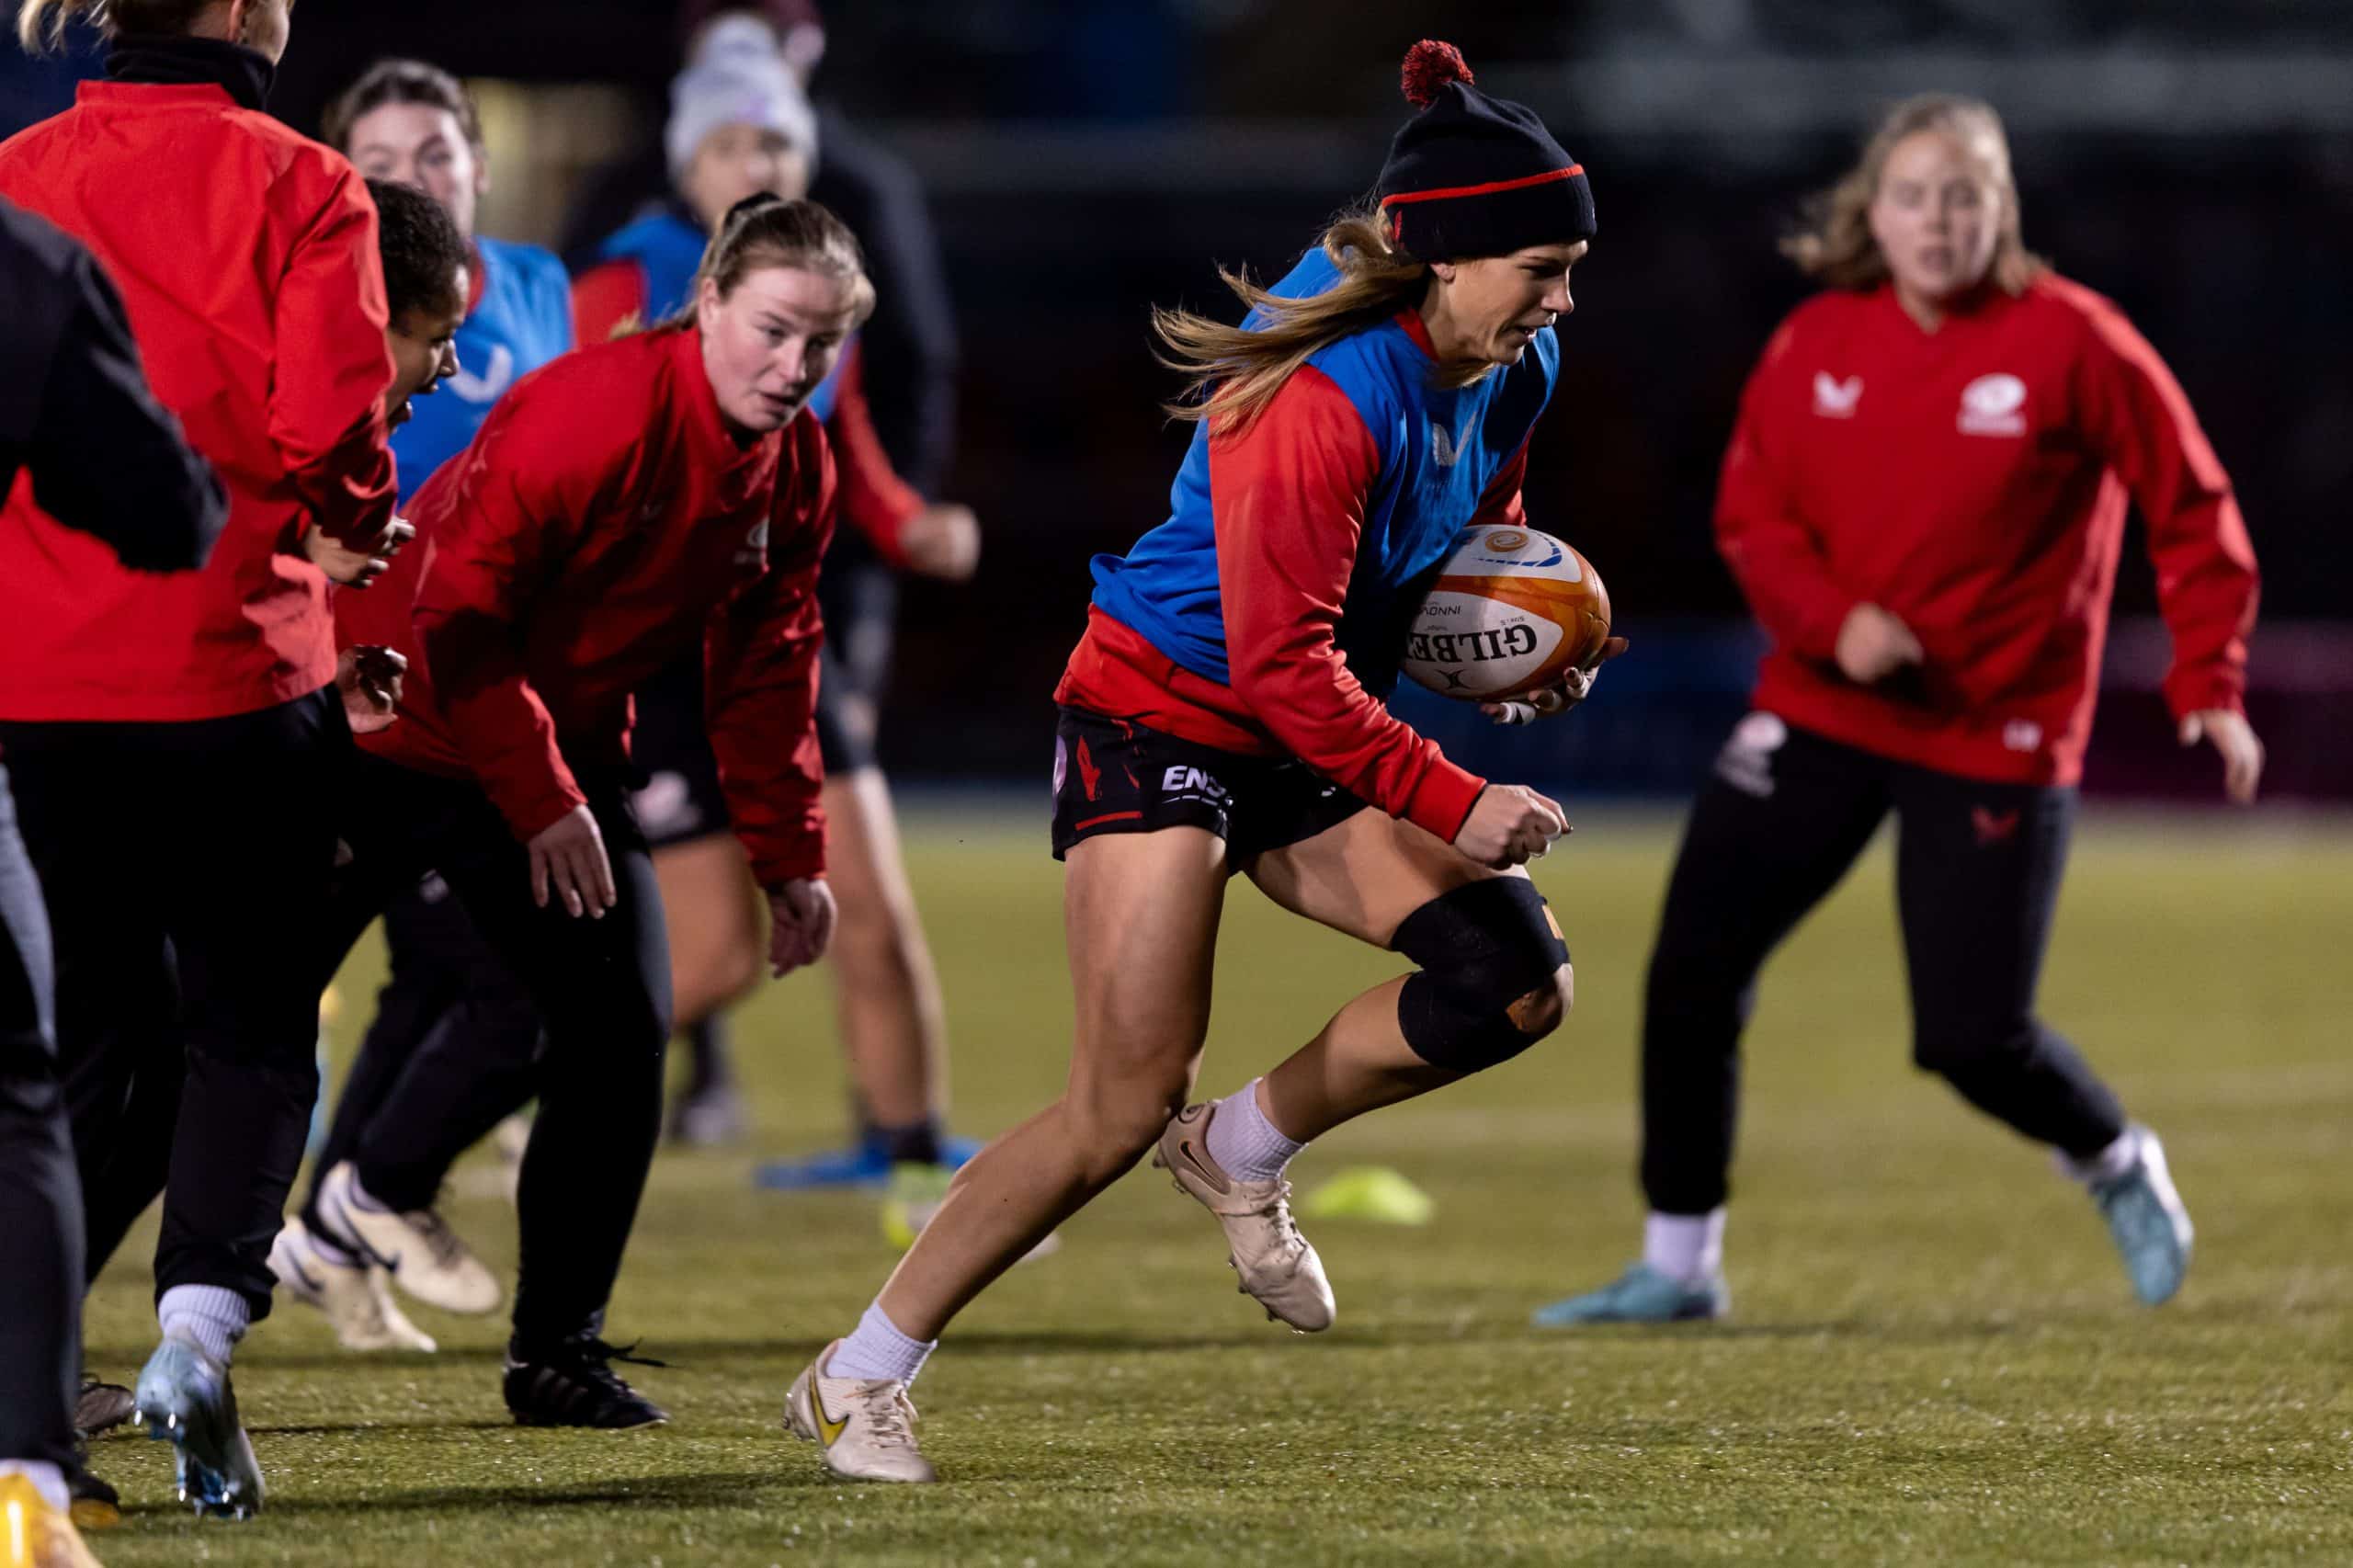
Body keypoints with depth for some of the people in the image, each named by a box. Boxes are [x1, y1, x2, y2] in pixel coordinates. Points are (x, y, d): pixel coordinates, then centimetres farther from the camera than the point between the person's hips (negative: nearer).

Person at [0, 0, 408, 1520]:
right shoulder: (297, 185, -6)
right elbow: (326, 428, -13)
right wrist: (355, 534, 8)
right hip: (235, 666, -4)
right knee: (248, 1025, 7)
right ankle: (199, 1332, -14)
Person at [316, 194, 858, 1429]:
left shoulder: (793, 473, -2)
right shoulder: (593, 410, -27)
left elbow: (765, 668, 9)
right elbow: (460, 607, -27)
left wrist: (789, 855, 5)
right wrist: (538, 804, -27)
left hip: (560, 753, 7)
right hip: (394, 722, -7)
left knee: (623, 1029, -6)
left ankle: (558, 1355, 4)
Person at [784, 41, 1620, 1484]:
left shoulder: (1510, 377, -1)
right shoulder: (1324, 398, -27)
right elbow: (1283, 662, -28)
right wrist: (1452, 804, -26)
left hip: (1315, 742, 8)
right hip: (1165, 716, -8)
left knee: (1516, 974, -10)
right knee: (1129, 1101, -15)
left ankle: (1245, 1151, 13)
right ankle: (858, 1385, -3)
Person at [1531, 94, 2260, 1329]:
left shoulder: (2071, 344, -10)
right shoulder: (1818, 345, 1)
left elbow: (2191, 511, -4)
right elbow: (1752, 513, 5)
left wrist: (2207, 689, -11)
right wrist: (1833, 621, -14)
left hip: (1995, 738, -4)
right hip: (1821, 712, 4)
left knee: (1973, 1036, -7)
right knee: (1692, 969, -5)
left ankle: (2119, 1169, 27)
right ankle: (1677, 1265, 8)